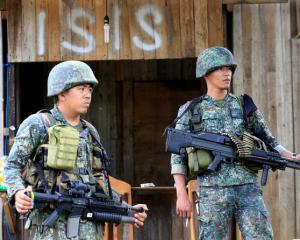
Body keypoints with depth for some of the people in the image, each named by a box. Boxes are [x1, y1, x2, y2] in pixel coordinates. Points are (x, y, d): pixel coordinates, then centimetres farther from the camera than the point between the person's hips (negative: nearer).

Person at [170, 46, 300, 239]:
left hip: (248, 189, 2)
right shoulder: (190, 111, 5)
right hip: (213, 192, -2)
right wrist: (182, 195, -5)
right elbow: (178, 157, 4)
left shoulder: (245, 107, 11)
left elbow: (268, 142, 14)